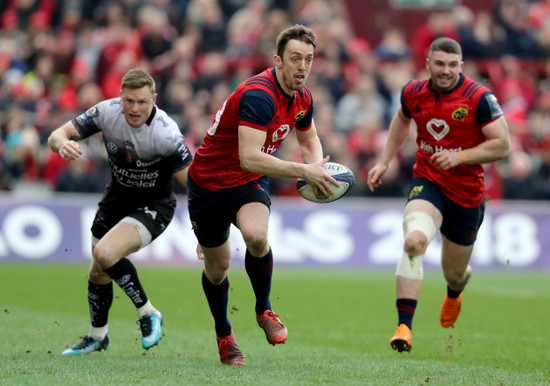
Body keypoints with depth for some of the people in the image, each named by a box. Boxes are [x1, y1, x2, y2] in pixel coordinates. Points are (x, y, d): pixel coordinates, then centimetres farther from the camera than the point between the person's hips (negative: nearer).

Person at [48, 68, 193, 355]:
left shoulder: (165, 133, -29)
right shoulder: (107, 111, -17)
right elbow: (56, 135, -13)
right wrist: (62, 143, -37)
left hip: (153, 205, -6)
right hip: (117, 198, 6)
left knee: (105, 254, -28)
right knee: (98, 274, 13)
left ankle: (147, 313, -7)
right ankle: (97, 337, 39)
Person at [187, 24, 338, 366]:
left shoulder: (302, 97, -5)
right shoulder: (258, 94, -30)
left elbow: (309, 138, 16)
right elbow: (249, 157, -39)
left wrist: (316, 168, -6)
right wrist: (303, 171, -37)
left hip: (250, 183, 4)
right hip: (210, 181, -4)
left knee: (256, 236, -28)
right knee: (217, 267, 8)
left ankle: (264, 309, -5)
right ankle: (224, 334, 34)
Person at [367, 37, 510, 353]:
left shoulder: (479, 98, -14)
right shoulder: (414, 93, -1)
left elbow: (502, 145, -13)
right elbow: (402, 120, 22)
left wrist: (459, 157, -22)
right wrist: (384, 162, 18)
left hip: (467, 193, -1)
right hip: (427, 182, 1)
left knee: (454, 275, 13)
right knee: (414, 240, -31)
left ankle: (455, 290, 55)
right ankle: (404, 326, -30)